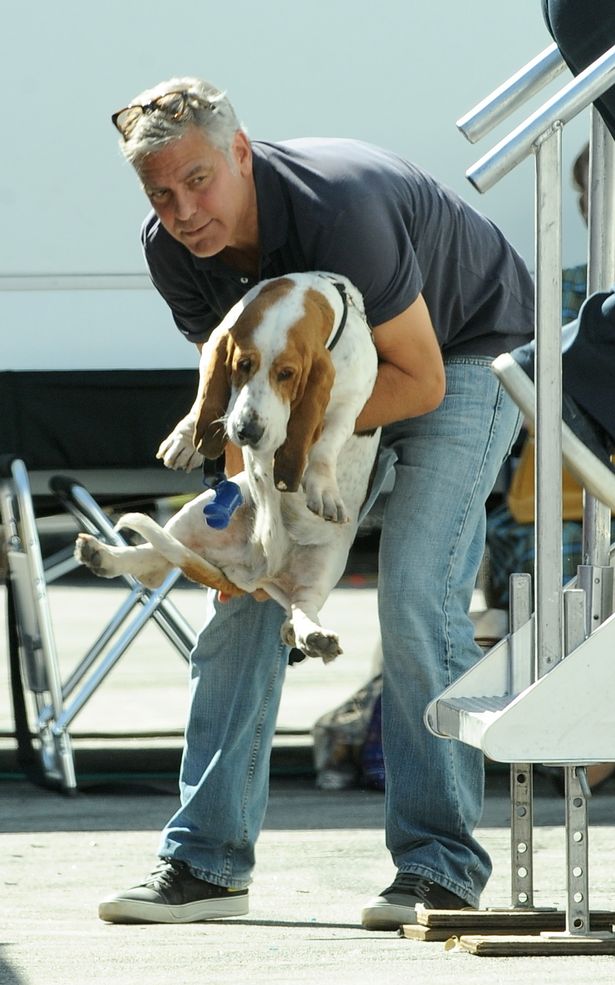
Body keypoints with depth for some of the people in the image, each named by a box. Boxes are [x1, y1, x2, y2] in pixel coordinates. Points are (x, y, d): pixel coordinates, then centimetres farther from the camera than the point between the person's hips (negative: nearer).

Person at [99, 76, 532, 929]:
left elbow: (421, 380, -30)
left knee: (417, 590, -20)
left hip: (464, 350, -7)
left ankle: (441, 867, -12)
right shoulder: (172, 249, -17)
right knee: (244, 585, -2)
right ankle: (207, 863, 2)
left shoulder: (336, 211, -38)